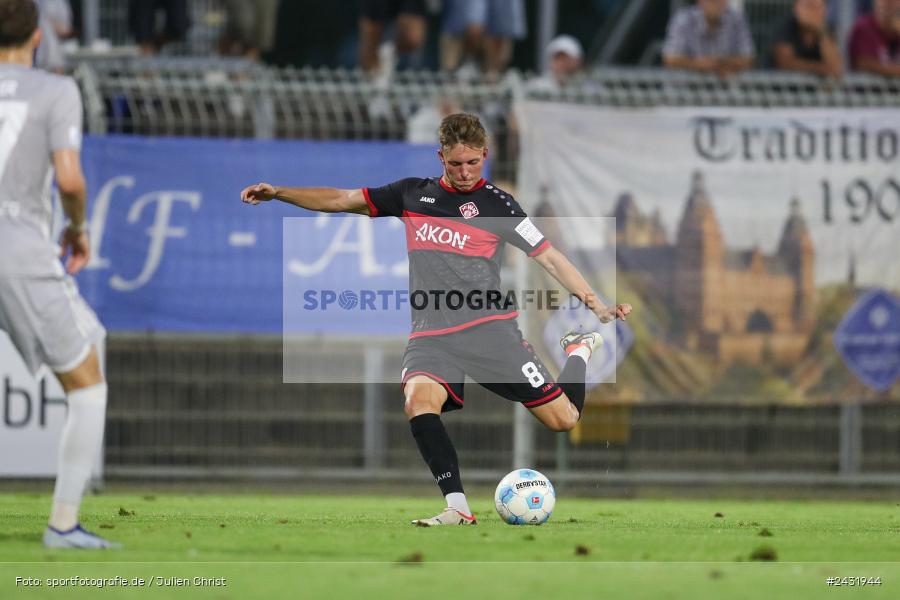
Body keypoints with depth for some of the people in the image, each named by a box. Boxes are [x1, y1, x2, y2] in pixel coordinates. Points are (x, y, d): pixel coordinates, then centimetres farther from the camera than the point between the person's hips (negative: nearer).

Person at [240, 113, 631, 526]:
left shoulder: (497, 204, 2)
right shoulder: (412, 194, 11)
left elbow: (550, 258, 2)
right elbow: (340, 200, 17)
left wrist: (599, 308, -6)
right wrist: (278, 193, 7)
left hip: (491, 330, -2)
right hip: (431, 335, 2)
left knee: (564, 419, -5)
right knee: (418, 401, -31)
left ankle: (580, 351, 29)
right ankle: (458, 508, -30)